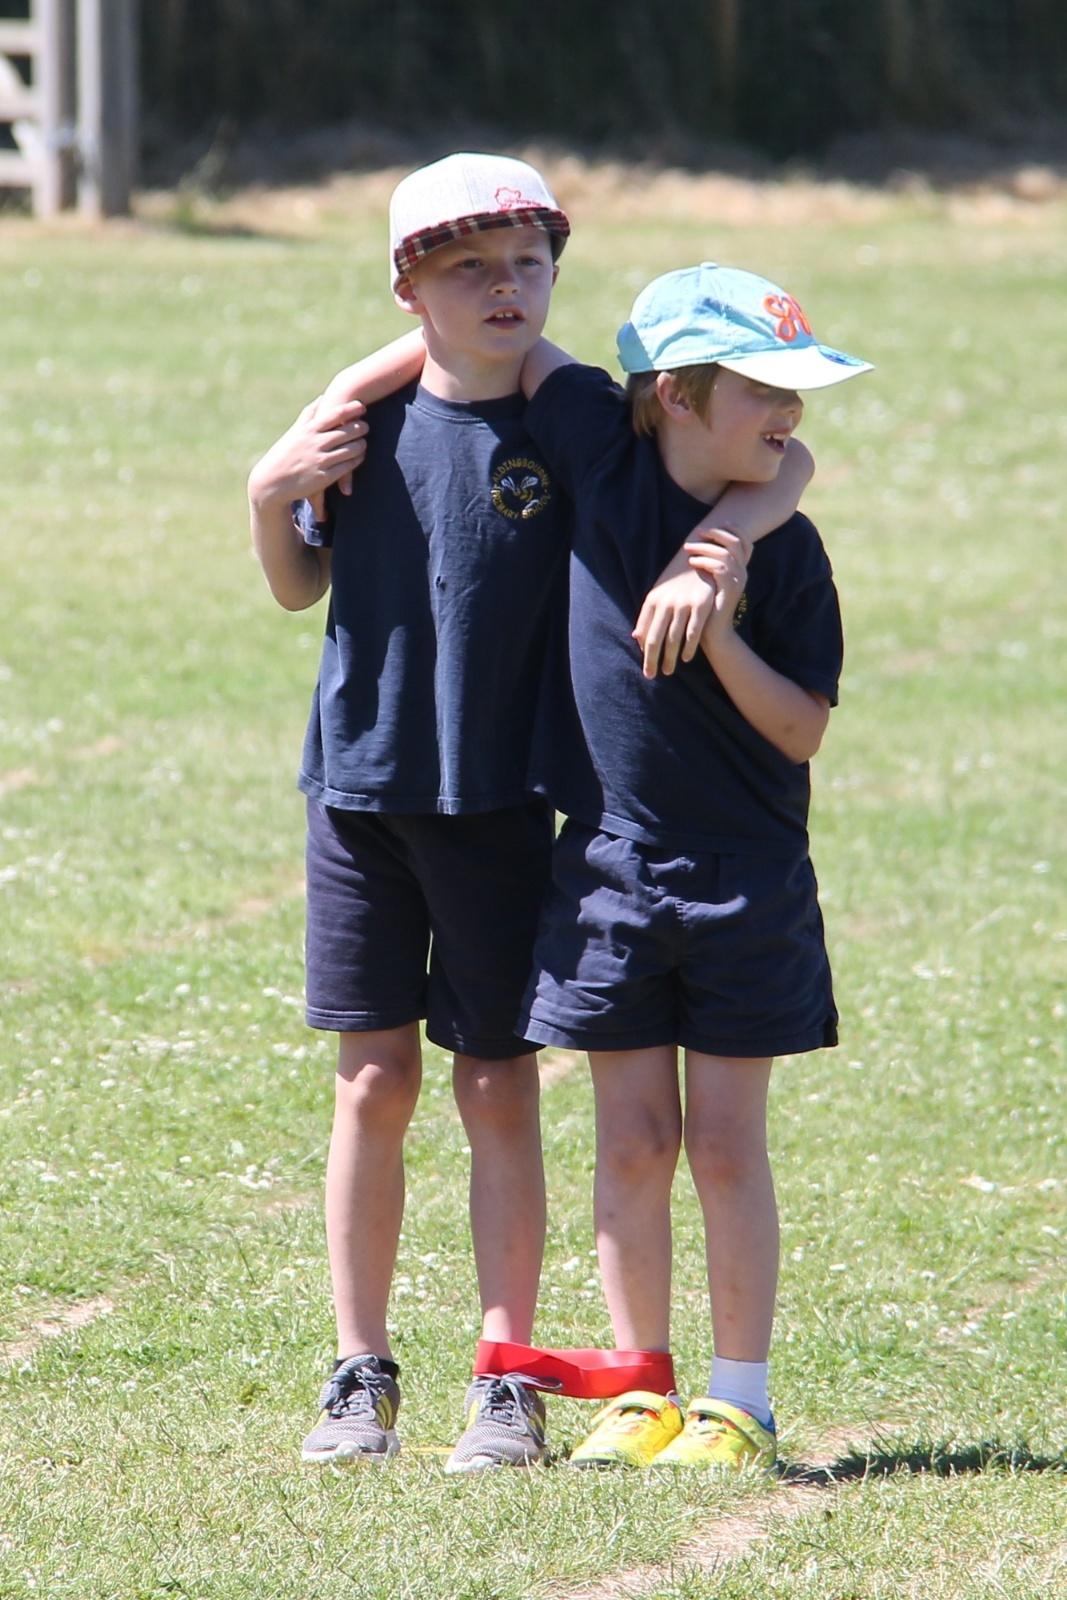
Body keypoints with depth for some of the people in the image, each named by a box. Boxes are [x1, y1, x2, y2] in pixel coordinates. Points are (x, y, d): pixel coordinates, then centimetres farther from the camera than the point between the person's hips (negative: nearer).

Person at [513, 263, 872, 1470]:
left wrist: (721, 636, -20)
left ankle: (740, 1403, 10)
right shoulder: (604, 461, -5)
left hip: (744, 876, -1)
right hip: (610, 863, 1)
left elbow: (802, 732, -7)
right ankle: (640, 1394, 14)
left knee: (724, 1145, 2)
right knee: (631, 1143, 6)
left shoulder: (783, 550, -7)